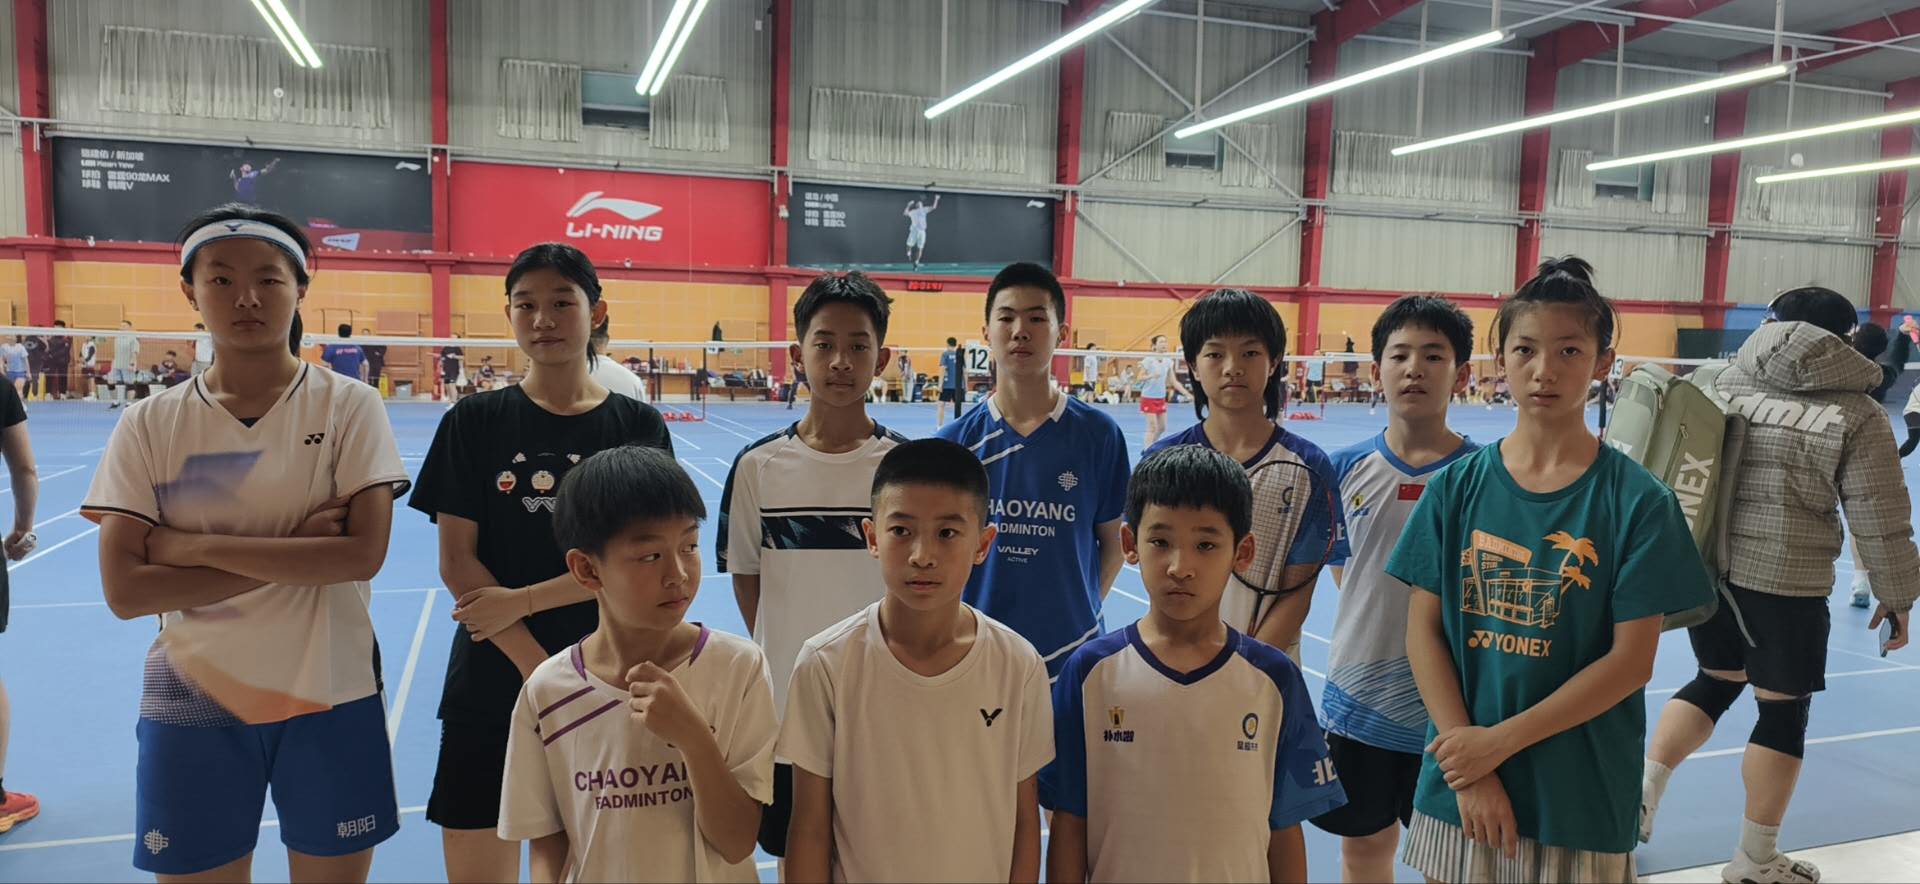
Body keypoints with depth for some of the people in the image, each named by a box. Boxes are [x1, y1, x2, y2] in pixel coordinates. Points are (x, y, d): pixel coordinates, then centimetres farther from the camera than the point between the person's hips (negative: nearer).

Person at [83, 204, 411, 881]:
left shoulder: (349, 407, -7)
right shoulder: (149, 425, -2)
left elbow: (363, 553, -18)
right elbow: (124, 591, -9)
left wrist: (195, 545, -16)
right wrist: (294, 553, -16)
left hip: (329, 699, -1)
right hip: (193, 707, 1)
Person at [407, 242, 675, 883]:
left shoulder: (637, 425, -1)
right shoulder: (475, 422, 1)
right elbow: (458, 563, -5)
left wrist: (520, 601, -14)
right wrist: (538, 667, -12)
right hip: (490, 688, 1)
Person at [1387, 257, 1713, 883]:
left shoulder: (1637, 500, -7)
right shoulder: (1458, 486, -2)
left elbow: (1631, 660, -9)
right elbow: (1423, 629, -2)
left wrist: (1502, 740, -13)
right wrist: (1467, 770, -10)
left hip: (1581, 794, -2)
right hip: (1460, 785, 2)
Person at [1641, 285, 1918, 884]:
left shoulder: (1727, 383, 4)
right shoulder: (1855, 414, -6)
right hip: (1785, 582, -4)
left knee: (1715, 681, 24)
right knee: (1783, 710, 10)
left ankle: (1643, 788, 17)